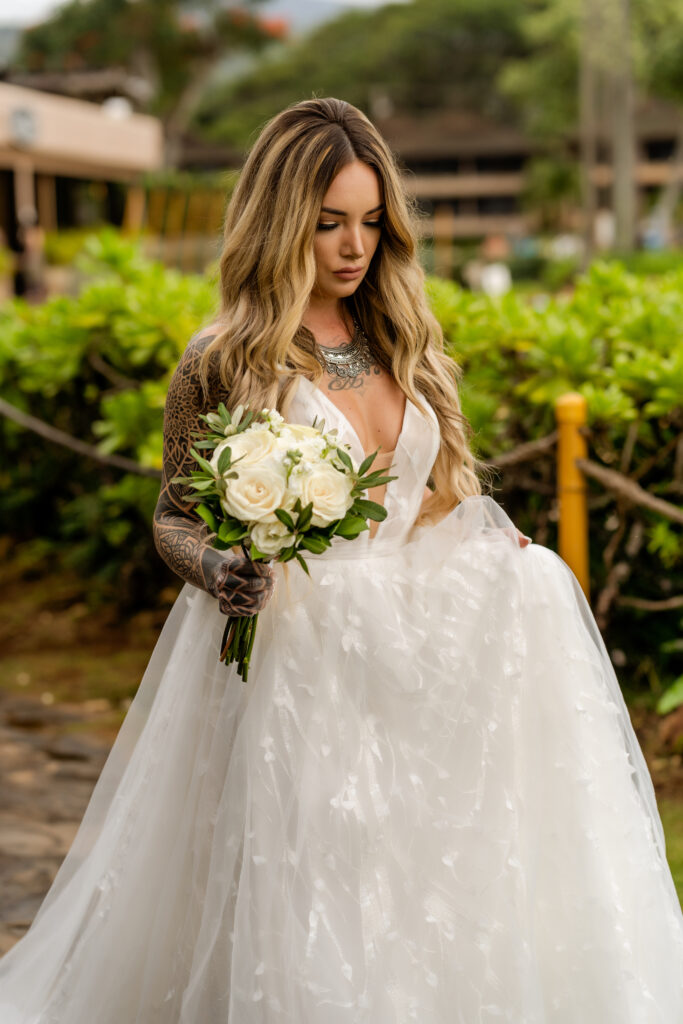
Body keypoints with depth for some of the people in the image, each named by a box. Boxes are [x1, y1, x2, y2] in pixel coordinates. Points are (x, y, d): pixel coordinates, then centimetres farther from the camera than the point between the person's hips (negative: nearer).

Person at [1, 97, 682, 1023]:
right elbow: (175, 520, 4)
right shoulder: (223, 361, -4)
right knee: (308, 902, -3)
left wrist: (498, 553, -1)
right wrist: (219, 573, -17)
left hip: (413, 658, 5)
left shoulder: (405, 343, 10)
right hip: (293, 660, -4)